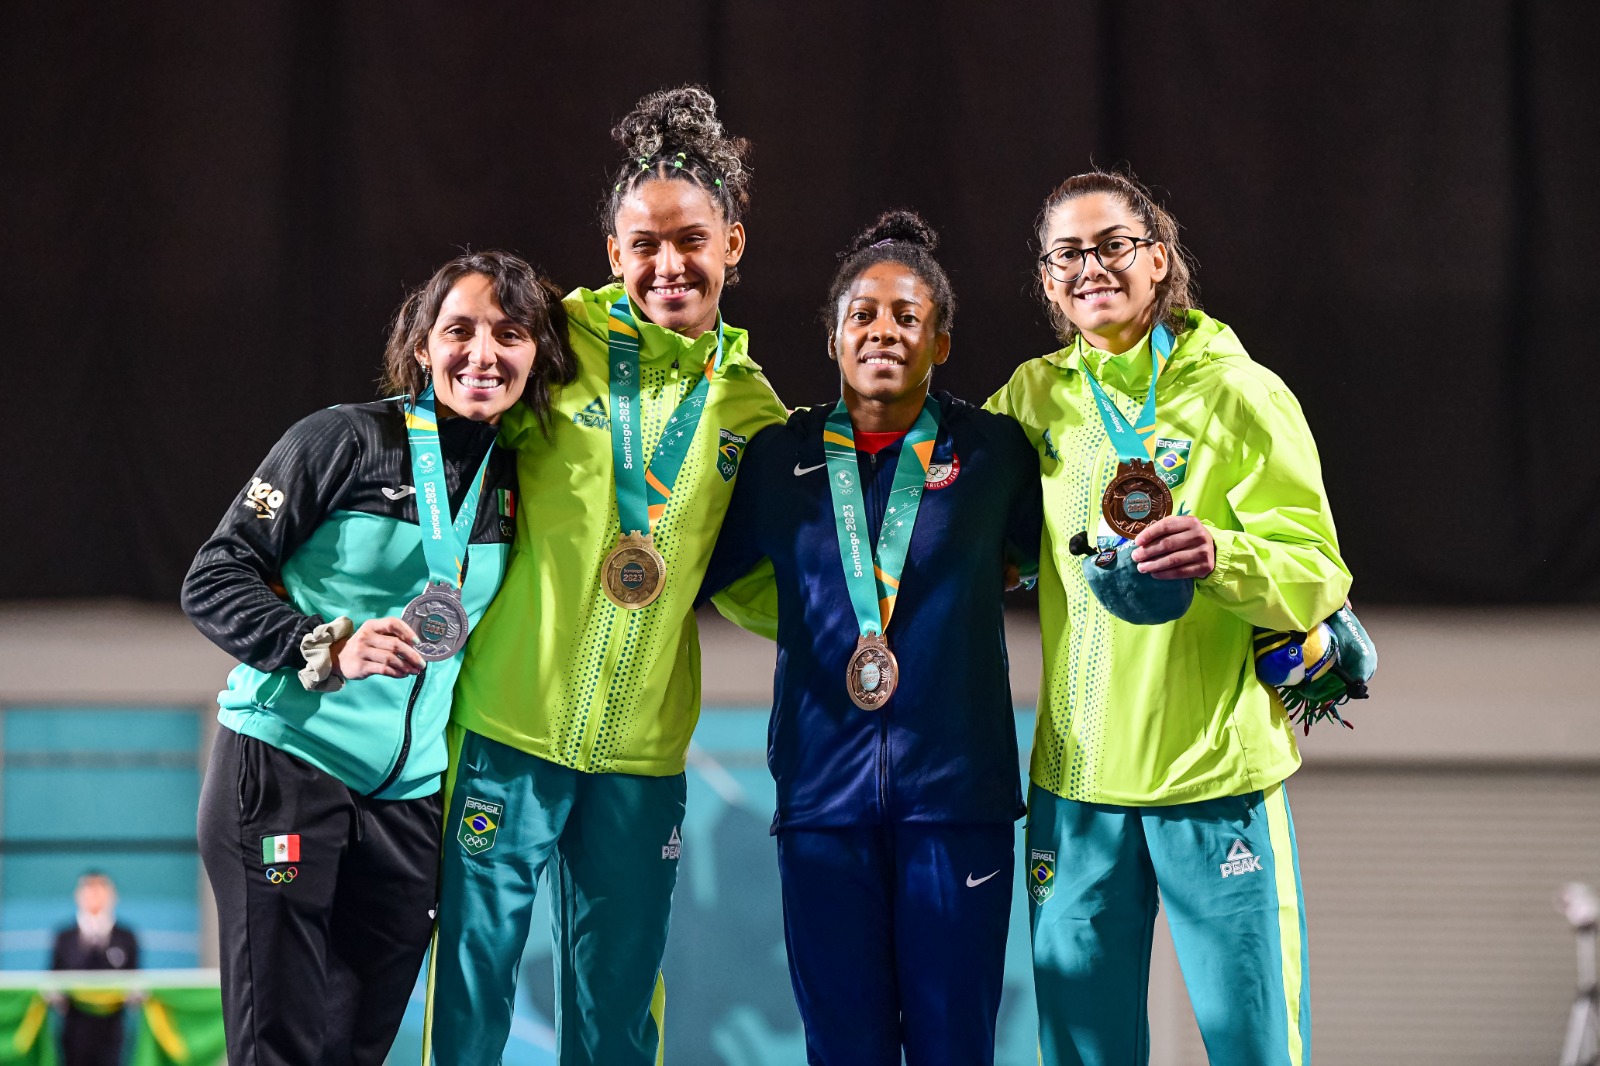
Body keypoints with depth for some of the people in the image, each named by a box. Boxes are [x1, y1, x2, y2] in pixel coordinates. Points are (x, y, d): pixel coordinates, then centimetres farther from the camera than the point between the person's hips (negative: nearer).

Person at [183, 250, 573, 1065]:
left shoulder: (516, 479, 10)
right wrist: (327, 646, -22)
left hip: (410, 796, 5)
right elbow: (213, 580, -8)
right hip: (287, 763, -5)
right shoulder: (346, 441, -7)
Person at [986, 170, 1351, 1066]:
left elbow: (1318, 573, -10)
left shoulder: (1239, 393, -3)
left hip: (1219, 766, -4)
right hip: (1077, 769, 4)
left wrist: (1220, 556, -28)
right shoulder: (1035, 396, 9)